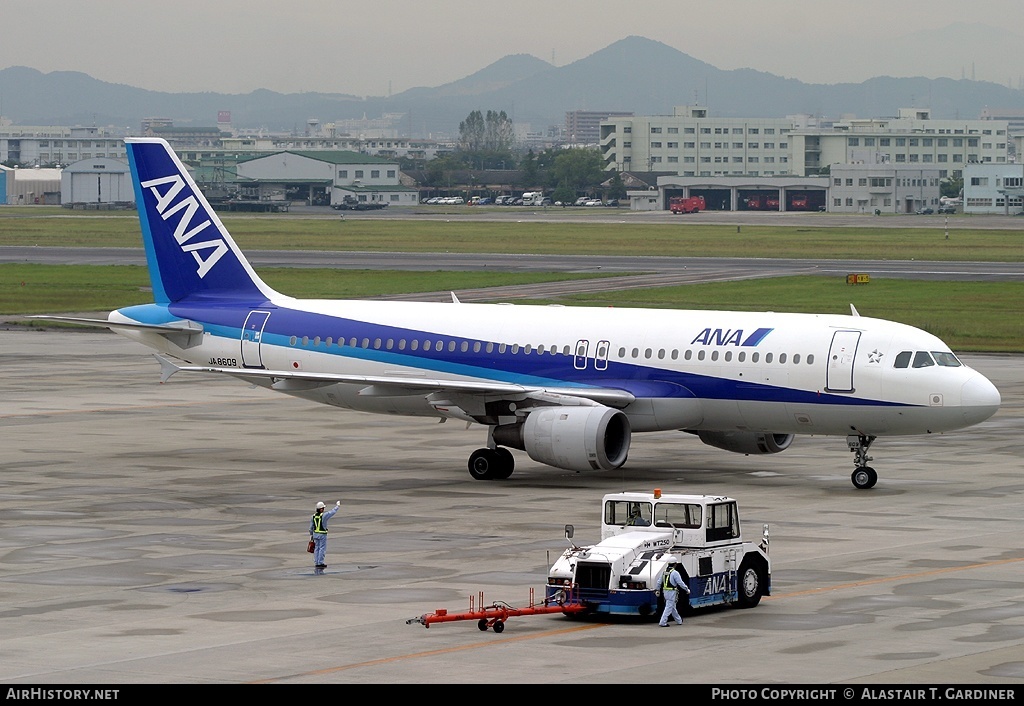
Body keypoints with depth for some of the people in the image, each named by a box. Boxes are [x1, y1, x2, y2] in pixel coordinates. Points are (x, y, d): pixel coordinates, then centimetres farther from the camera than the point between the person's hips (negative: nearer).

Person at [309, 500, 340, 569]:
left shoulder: (313, 516, 0)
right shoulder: (324, 515, -17)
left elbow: (311, 527, 8)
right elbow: (332, 512, -6)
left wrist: (311, 535, 18)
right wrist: (337, 506, 10)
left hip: (315, 534, 6)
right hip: (322, 535, -6)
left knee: (317, 548, 12)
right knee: (322, 549, 0)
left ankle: (316, 563, 14)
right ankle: (320, 563, 0)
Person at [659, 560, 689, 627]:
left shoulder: (665, 572, 9)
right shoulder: (675, 573, -14)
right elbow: (681, 583, -14)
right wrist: (687, 589, -2)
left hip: (665, 591, 8)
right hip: (672, 592, -8)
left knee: (673, 607, 18)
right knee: (669, 607, -6)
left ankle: (679, 621, 32)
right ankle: (663, 622, -10)